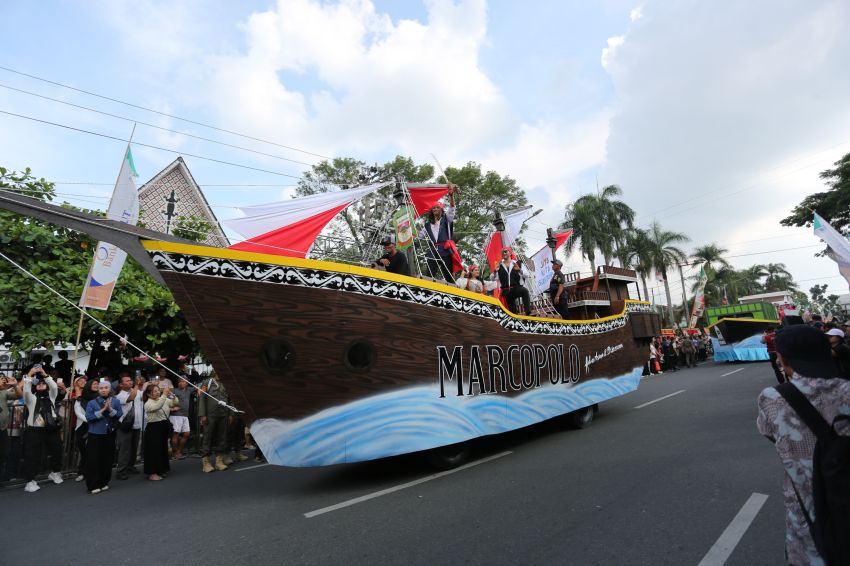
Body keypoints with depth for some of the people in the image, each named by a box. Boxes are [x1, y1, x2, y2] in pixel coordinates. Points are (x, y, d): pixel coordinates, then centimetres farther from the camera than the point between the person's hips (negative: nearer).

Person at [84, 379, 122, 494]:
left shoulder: (116, 401, 1)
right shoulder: (92, 403, -2)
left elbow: (119, 415, -5)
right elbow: (88, 417, -10)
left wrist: (110, 409, -19)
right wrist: (102, 410, -19)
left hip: (110, 435, 2)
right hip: (95, 435, -2)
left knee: (108, 459, 9)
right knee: (94, 460, 1)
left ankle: (104, 483, 23)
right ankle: (93, 485, 12)